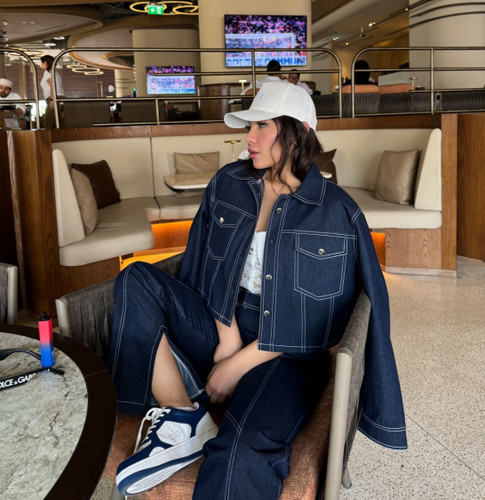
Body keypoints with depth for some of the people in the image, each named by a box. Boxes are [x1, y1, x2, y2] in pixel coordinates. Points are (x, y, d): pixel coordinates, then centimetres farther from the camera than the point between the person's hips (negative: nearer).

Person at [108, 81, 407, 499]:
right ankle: (184, 423, -17)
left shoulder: (338, 214, -6)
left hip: (286, 352, -5)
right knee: (137, 282, -20)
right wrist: (227, 336, -8)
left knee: (244, 448, -36)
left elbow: (327, 315, -8)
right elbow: (207, 267, 8)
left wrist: (238, 365, -12)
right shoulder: (227, 184, 7)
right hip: (218, 326, 5)